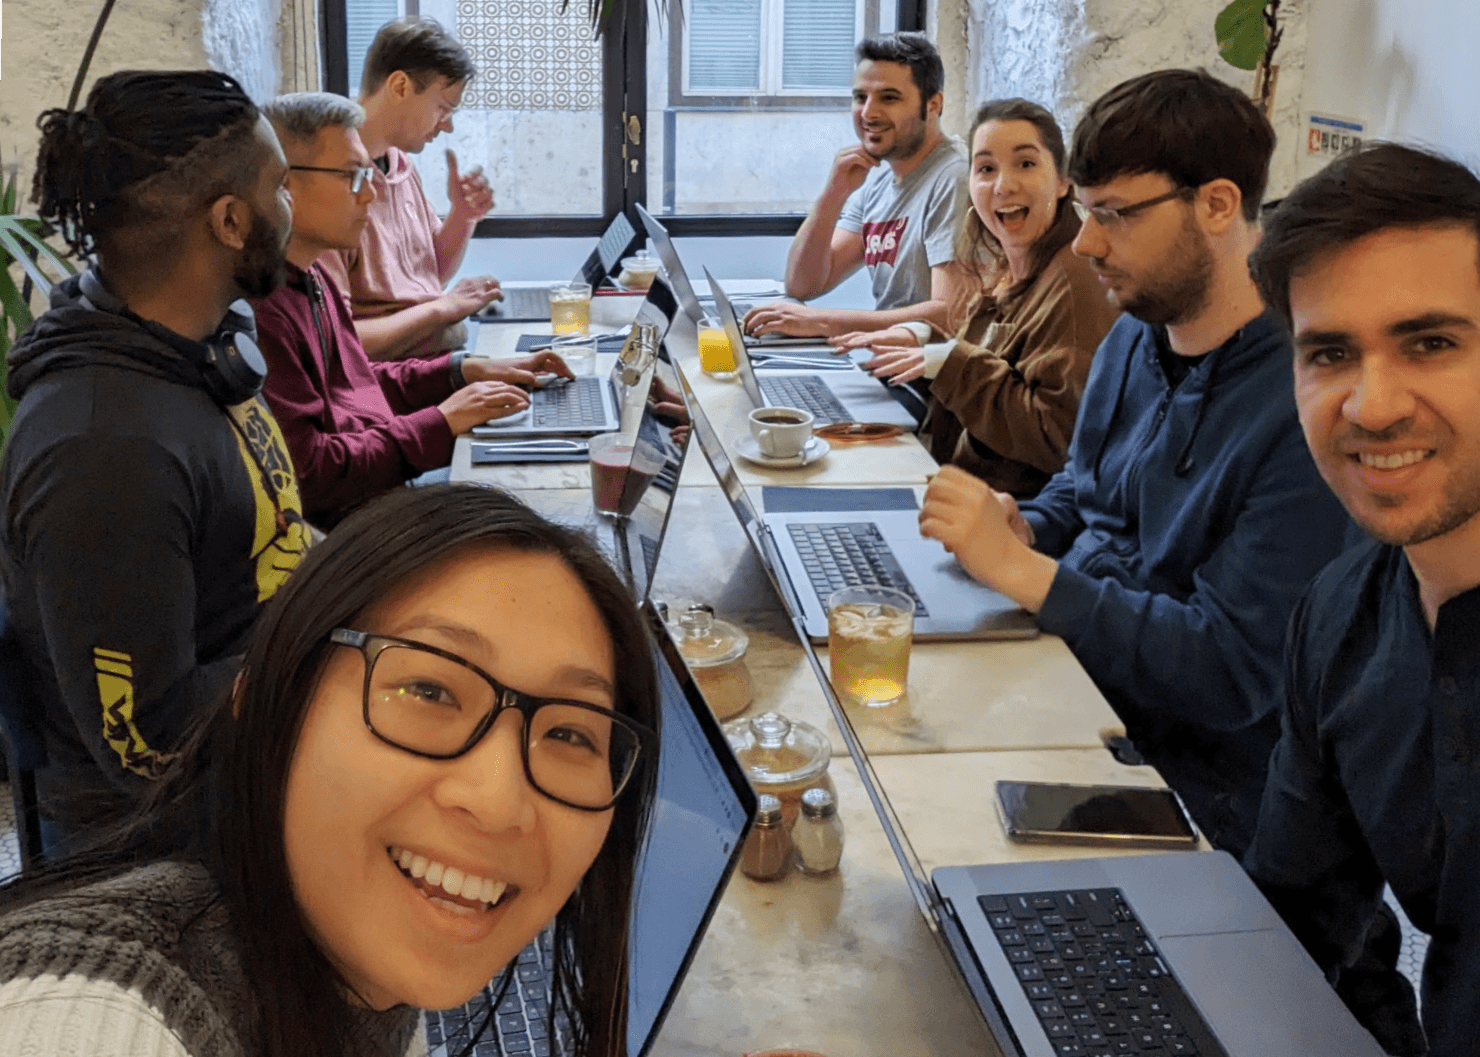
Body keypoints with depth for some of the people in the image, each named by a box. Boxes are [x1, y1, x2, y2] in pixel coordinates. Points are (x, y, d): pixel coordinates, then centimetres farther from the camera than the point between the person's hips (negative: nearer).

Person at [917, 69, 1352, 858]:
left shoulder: (1308, 408, -23)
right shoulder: (1133, 336, 5)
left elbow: (1234, 674, -24)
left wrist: (1019, 569, -26)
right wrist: (1022, 529, -1)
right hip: (1065, 687, 8)